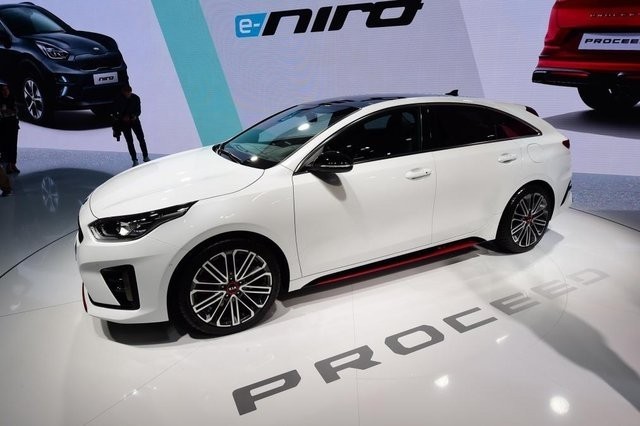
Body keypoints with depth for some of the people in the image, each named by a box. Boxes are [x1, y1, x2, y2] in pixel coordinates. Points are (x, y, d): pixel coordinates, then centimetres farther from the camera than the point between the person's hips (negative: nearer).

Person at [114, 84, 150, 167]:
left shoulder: (136, 98, -5)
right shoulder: (118, 99, -10)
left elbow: (139, 110, 2)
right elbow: (116, 111, -5)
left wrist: (135, 115, -18)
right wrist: (123, 117, -21)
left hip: (134, 120, 2)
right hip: (124, 122, -1)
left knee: (141, 138, -1)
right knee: (129, 141, -2)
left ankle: (145, 157, 11)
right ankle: (135, 160, 1)